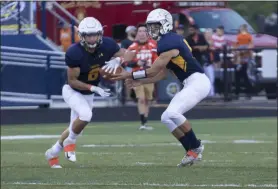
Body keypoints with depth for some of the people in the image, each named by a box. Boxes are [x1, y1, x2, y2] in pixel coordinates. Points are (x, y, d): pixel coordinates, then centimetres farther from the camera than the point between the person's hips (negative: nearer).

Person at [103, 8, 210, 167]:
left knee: (173, 113, -23)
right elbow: (162, 74, 18)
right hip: (191, 84, 10)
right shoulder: (167, 42, 16)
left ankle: (196, 147, -8)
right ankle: (192, 151, 8)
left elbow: (154, 71, -14)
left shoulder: (169, 43, -16)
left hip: (198, 82, -10)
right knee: (166, 118, 7)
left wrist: (131, 75, -7)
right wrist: (139, 82, 15)